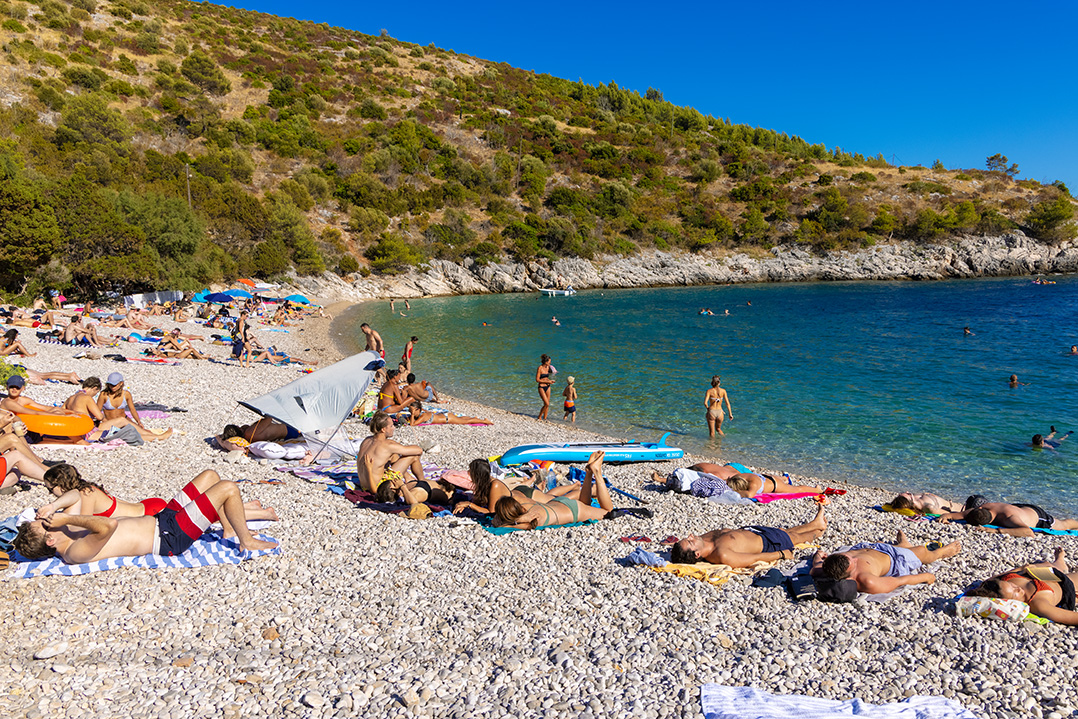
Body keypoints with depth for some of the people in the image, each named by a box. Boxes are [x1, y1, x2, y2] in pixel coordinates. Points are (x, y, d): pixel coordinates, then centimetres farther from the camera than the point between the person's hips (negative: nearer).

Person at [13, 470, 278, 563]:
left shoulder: (75, 537, 3)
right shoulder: (77, 552, -25)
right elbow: (108, 525, -41)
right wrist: (68, 518, -29)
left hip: (161, 519, 10)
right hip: (170, 538, -10)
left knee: (210, 475, 16)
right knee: (228, 488, -16)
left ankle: (230, 529, 24)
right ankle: (247, 542, 3)